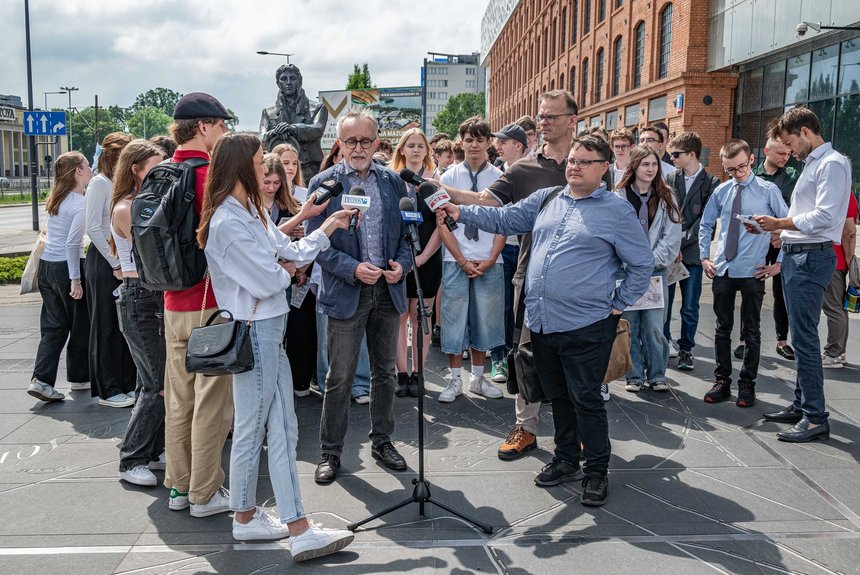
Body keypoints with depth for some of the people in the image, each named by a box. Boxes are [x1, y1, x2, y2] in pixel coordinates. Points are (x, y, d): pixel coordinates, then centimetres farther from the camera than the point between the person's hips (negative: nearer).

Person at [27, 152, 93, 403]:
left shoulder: (56, 197, 10)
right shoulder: (81, 203, -14)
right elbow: (72, 243, -20)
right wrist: (75, 280, -18)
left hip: (46, 266, 7)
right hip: (66, 267, -7)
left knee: (54, 325, 10)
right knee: (80, 325, 9)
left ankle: (41, 379, 1)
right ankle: (78, 377, 21)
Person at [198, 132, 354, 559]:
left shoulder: (253, 211, 12)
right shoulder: (228, 223, -19)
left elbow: (290, 254, 10)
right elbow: (267, 280, -19)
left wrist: (328, 227, 5)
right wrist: (287, 271, 1)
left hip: (271, 329, 9)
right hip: (252, 332, -9)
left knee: (282, 430, 10)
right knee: (251, 430, 5)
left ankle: (298, 529, 16)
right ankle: (245, 519, 23)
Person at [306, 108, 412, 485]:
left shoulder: (393, 181, 7)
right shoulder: (323, 183, -4)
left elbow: (406, 231, 11)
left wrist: (401, 263, -8)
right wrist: (353, 269, -19)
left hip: (388, 290, 4)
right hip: (346, 293, -3)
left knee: (385, 372, 14)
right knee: (339, 379, 3)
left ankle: (382, 441, 30)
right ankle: (330, 451, 17)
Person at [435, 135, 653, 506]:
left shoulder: (617, 211, -3)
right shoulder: (546, 199, 11)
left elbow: (642, 264, 1)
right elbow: (503, 219, 11)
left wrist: (619, 305, -2)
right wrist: (461, 212, -2)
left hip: (585, 326, -5)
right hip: (541, 322, 5)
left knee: (586, 401, 1)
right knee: (557, 397, 17)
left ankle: (597, 472, 17)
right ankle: (566, 460, 33)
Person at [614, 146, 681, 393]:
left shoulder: (666, 198, 7)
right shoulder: (619, 196, 1)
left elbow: (672, 236, 3)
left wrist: (651, 261, -6)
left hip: (656, 271, 1)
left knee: (654, 326, -2)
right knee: (629, 326, 3)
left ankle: (657, 375, 12)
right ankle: (634, 375, 15)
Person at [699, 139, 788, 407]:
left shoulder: (768, 191, -6)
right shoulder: (721, 191, 4)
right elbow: (706, 225, 17)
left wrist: (779, 263, -4)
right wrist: (705, 257, 10)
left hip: (753, 272, -3)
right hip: (722, 270, 4)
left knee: (751, 331, 6)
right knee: (723, 328, 10)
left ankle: (747, 385, 17)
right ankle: (722, 381, 21)